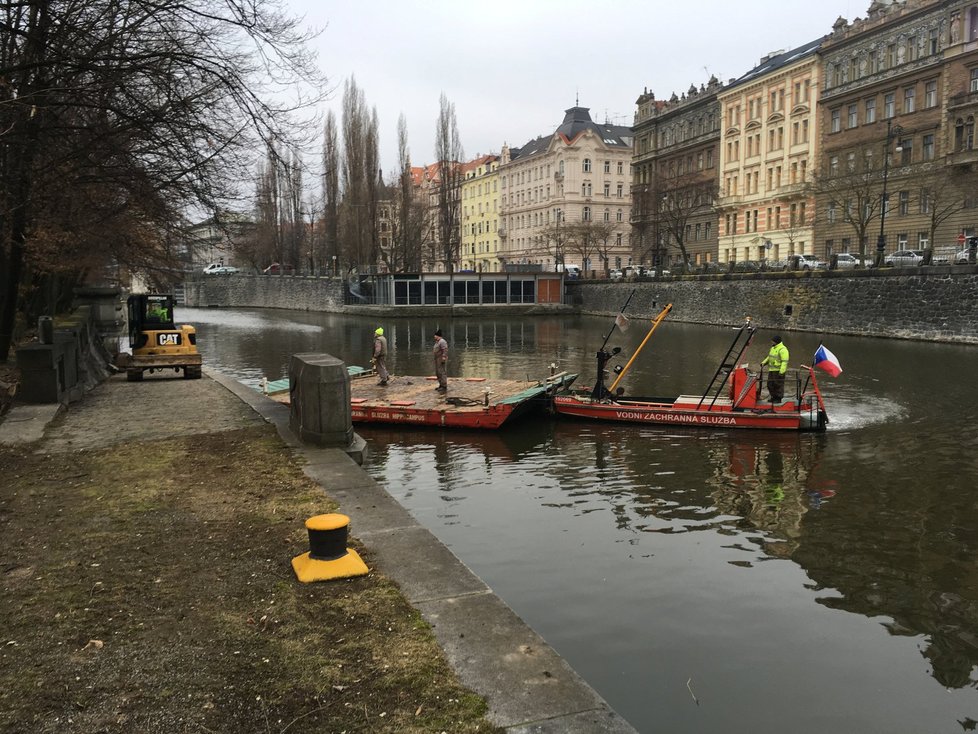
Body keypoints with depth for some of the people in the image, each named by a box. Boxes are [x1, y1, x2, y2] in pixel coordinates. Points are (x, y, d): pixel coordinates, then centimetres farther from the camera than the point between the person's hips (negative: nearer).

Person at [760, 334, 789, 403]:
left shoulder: (782, 349, -15)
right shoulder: (773, 348, 16)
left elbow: (784, 361, -20)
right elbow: (769, 357, 29)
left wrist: (782, 371, -25)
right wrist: (764, 362, 14)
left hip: (778, 371, -10)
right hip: (771, 370, 10)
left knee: (778, 384, -5)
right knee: (770, 384, 13)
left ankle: (778, 398, 2)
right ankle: (774, 397, 24)